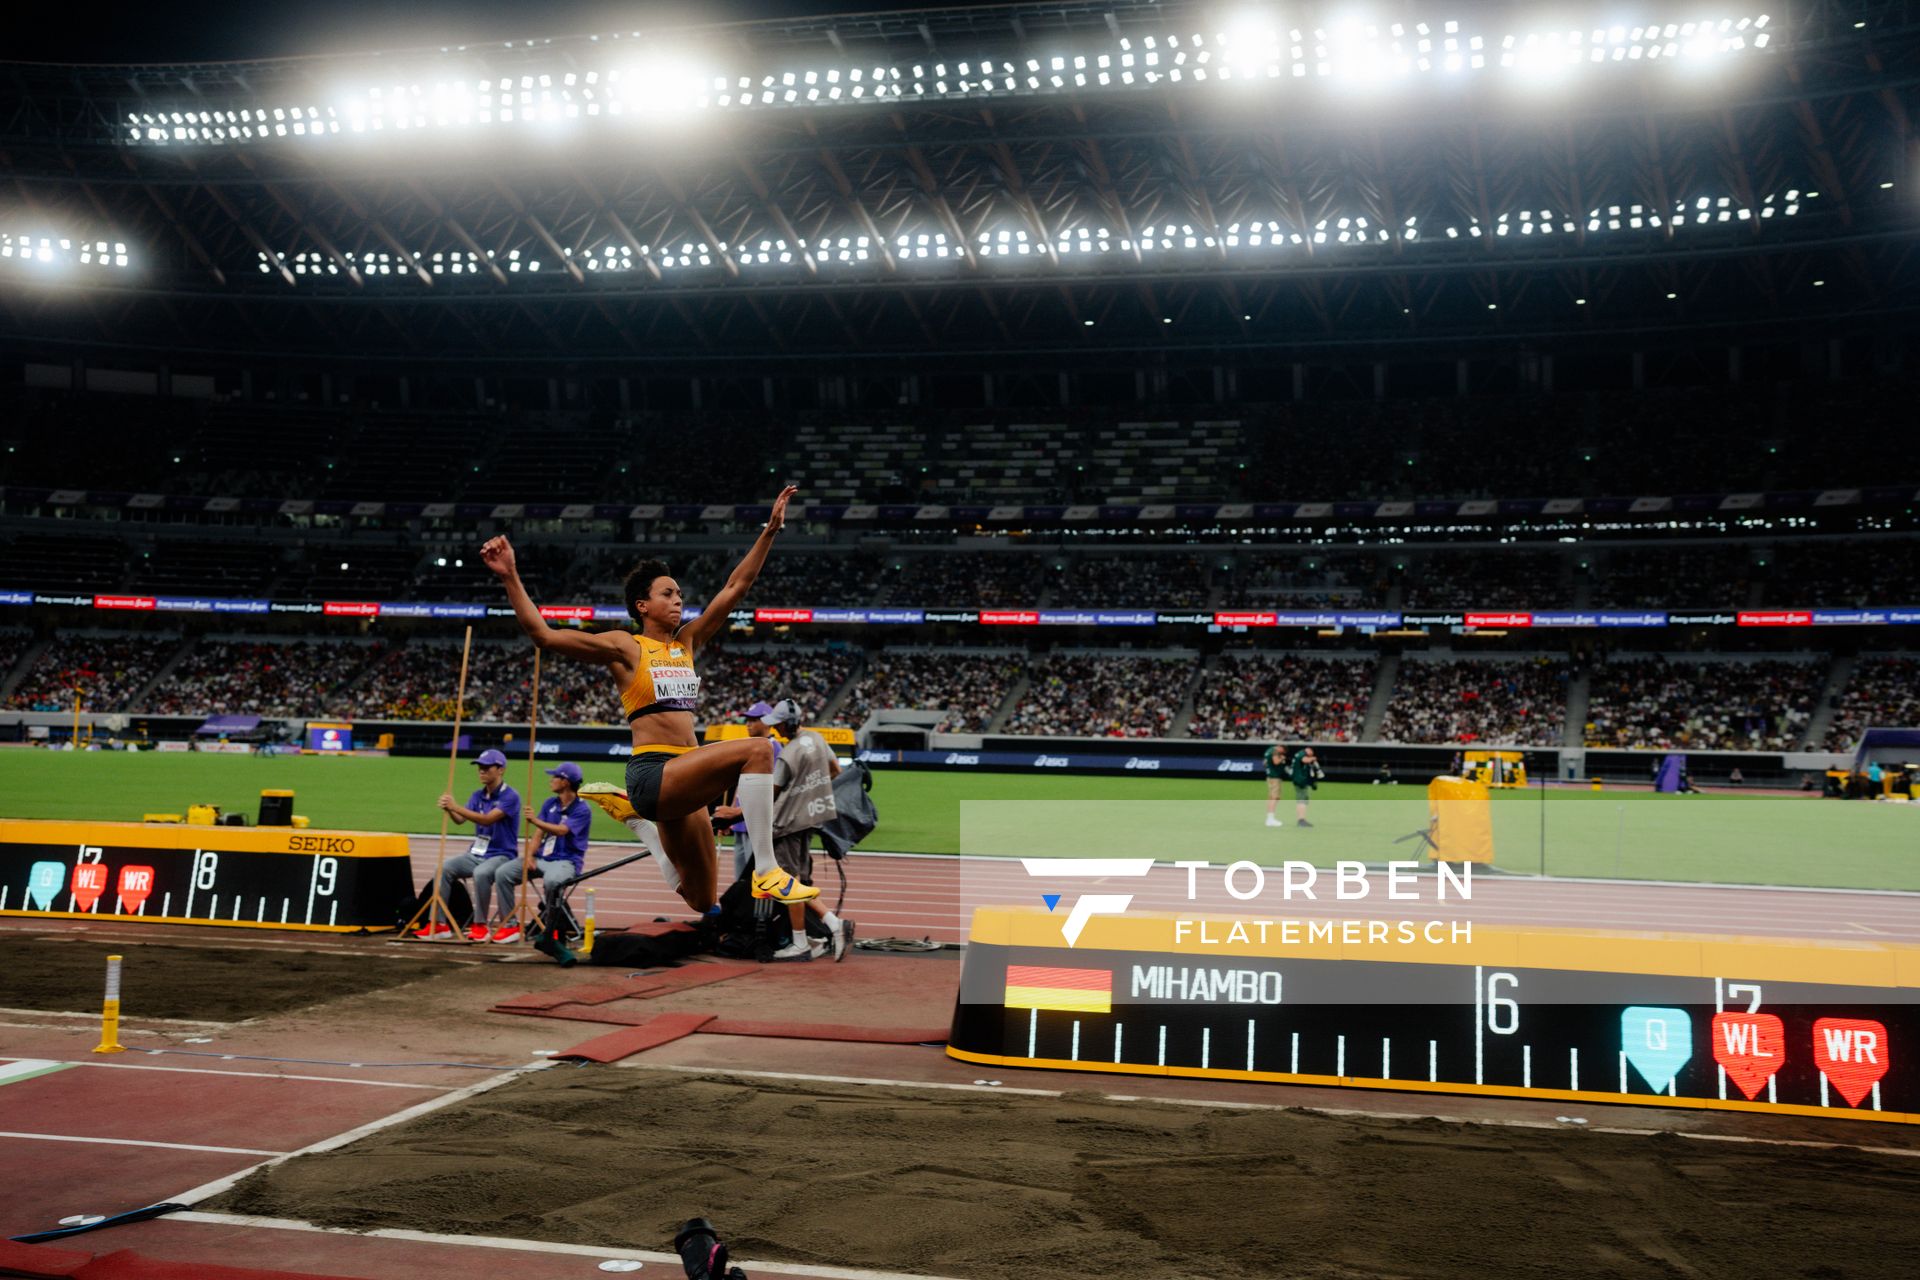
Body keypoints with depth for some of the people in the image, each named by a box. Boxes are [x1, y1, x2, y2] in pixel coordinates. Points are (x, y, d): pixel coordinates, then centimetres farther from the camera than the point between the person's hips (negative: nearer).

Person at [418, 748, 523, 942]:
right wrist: (450, 809, -24)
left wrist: (456, 807, -32)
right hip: (475, 853, 7)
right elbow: (460, 820, -2)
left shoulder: (510, 796, -13)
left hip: (500, 855, -7)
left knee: (481, 873, -35)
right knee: (444, 868, -13)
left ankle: (480, 925, -20)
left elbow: (488, 819, -26)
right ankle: (438, 924, -10)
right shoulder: (478, 795, 10)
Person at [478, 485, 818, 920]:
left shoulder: (687, 642, 17)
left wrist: (770, 531, 13)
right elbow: (542, 634, -5)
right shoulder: (624, 647, 1)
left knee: (703, 901, 12)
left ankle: (633, 813, 30)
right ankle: (766, 871, -30)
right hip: (651, 773, -7)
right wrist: (510, 578, -14)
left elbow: (735, 588, 17)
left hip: (683, 777, 7)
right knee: (758, 749, -27)